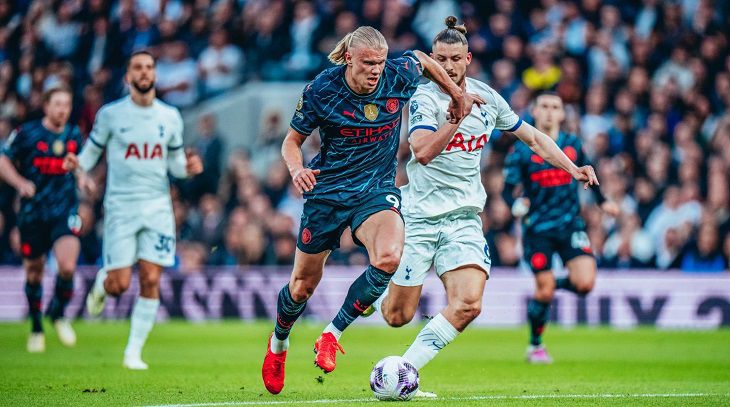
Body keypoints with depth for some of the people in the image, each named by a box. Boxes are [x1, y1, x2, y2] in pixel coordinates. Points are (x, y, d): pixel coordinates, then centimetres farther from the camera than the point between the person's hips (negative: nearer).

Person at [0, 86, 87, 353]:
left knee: (67, 267, -18)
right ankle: (36, 328, 27)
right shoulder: (26, 133, -4)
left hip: (65, 211, 1)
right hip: (33, 212, -1)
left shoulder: (74, 135, 6)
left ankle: (58, 313, 9)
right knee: (34, 273, 7)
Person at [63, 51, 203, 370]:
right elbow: (92, 152, 6)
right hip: (120, 205, -2)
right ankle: (101, 283, 31)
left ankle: (134, 352, 4)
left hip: (158, 206, 2)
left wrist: (188, 167, -6)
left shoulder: (170, 117, 7)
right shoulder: (110, 114, -1)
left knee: (150, 280, -7)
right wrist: (77, 164, -16)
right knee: (120, 284, -8)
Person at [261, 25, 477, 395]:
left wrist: (457, 93, 18)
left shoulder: (399, 75, -11)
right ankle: (278, 343, 41)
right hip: (328, 190, -1)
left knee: (388, 259, -30)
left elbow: (422, 59, 14)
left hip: (377, 190, 1)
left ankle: (332, 336, -12)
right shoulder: (321, 90, -15)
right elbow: (292, 141, -3)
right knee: (304, 283, 8)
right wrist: (296, 169, -23)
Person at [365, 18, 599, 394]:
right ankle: (378, 293, 37)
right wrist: (458, 115, -33)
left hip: (464, 218, 4)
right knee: (397, 316, -1)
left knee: (468, 304, -19)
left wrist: (573, 169, 10)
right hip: (420, 216, -4)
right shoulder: (425, 98, -9)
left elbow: (533, 137, 19)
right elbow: (422, 152, -26)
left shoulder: (487, 97, 7)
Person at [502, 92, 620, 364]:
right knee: (544, 292, -6)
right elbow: (507, 189, -4)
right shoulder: (522, 151, -3)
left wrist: (602, 201, 17)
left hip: (570, 224, 3)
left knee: (585, 283, -15)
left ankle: (553, 284, 18)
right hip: (537, 229, -3)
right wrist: (516, 204, -24)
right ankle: (535, 346, 17)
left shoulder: (572, 145, 6)